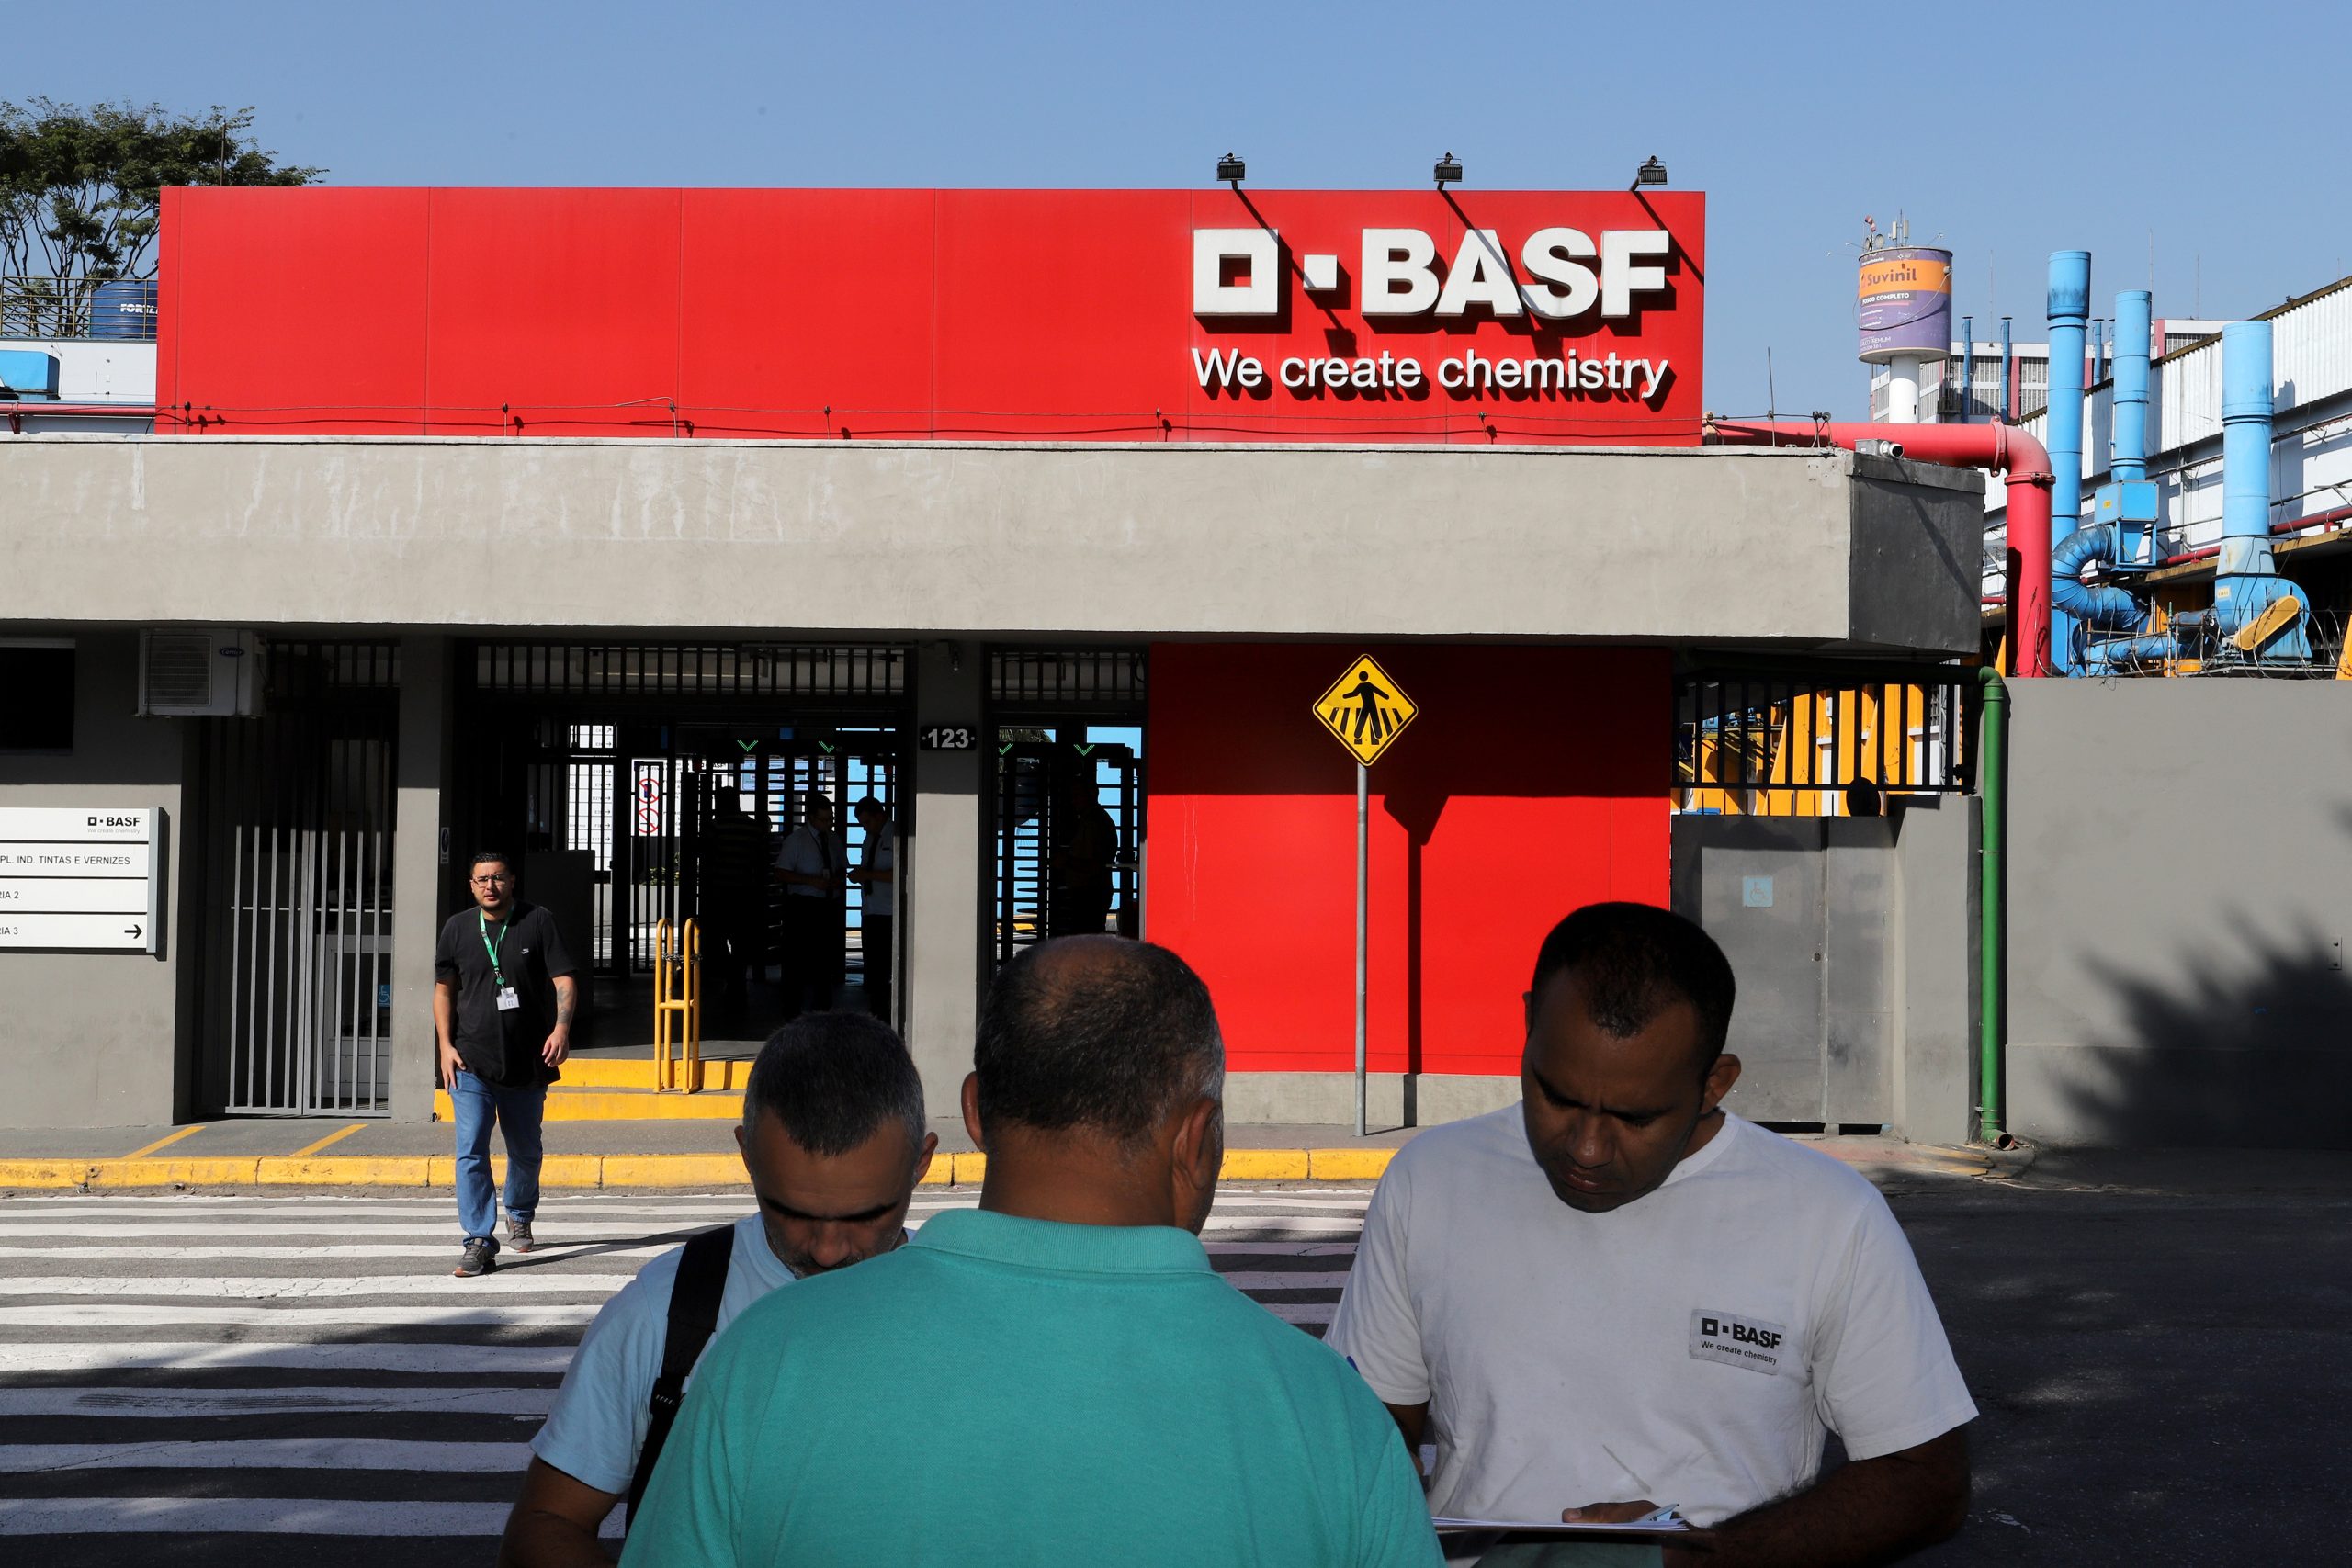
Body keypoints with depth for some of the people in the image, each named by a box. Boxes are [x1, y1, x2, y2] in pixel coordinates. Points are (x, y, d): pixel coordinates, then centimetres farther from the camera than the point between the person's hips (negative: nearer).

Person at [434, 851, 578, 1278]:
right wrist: (446, 1046, 1)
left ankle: (520, 1216, 41)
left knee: (526, 1151, 16)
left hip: (527, 1063, 0)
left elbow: (563, 979, -3)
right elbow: (444, 989, 11)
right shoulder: (457, 928, 5)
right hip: (472, 1062, 0)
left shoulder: (538, 922, -1)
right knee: (471, 1151, -14)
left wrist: (561, 1026, -20)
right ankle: (480, 1241, -14)